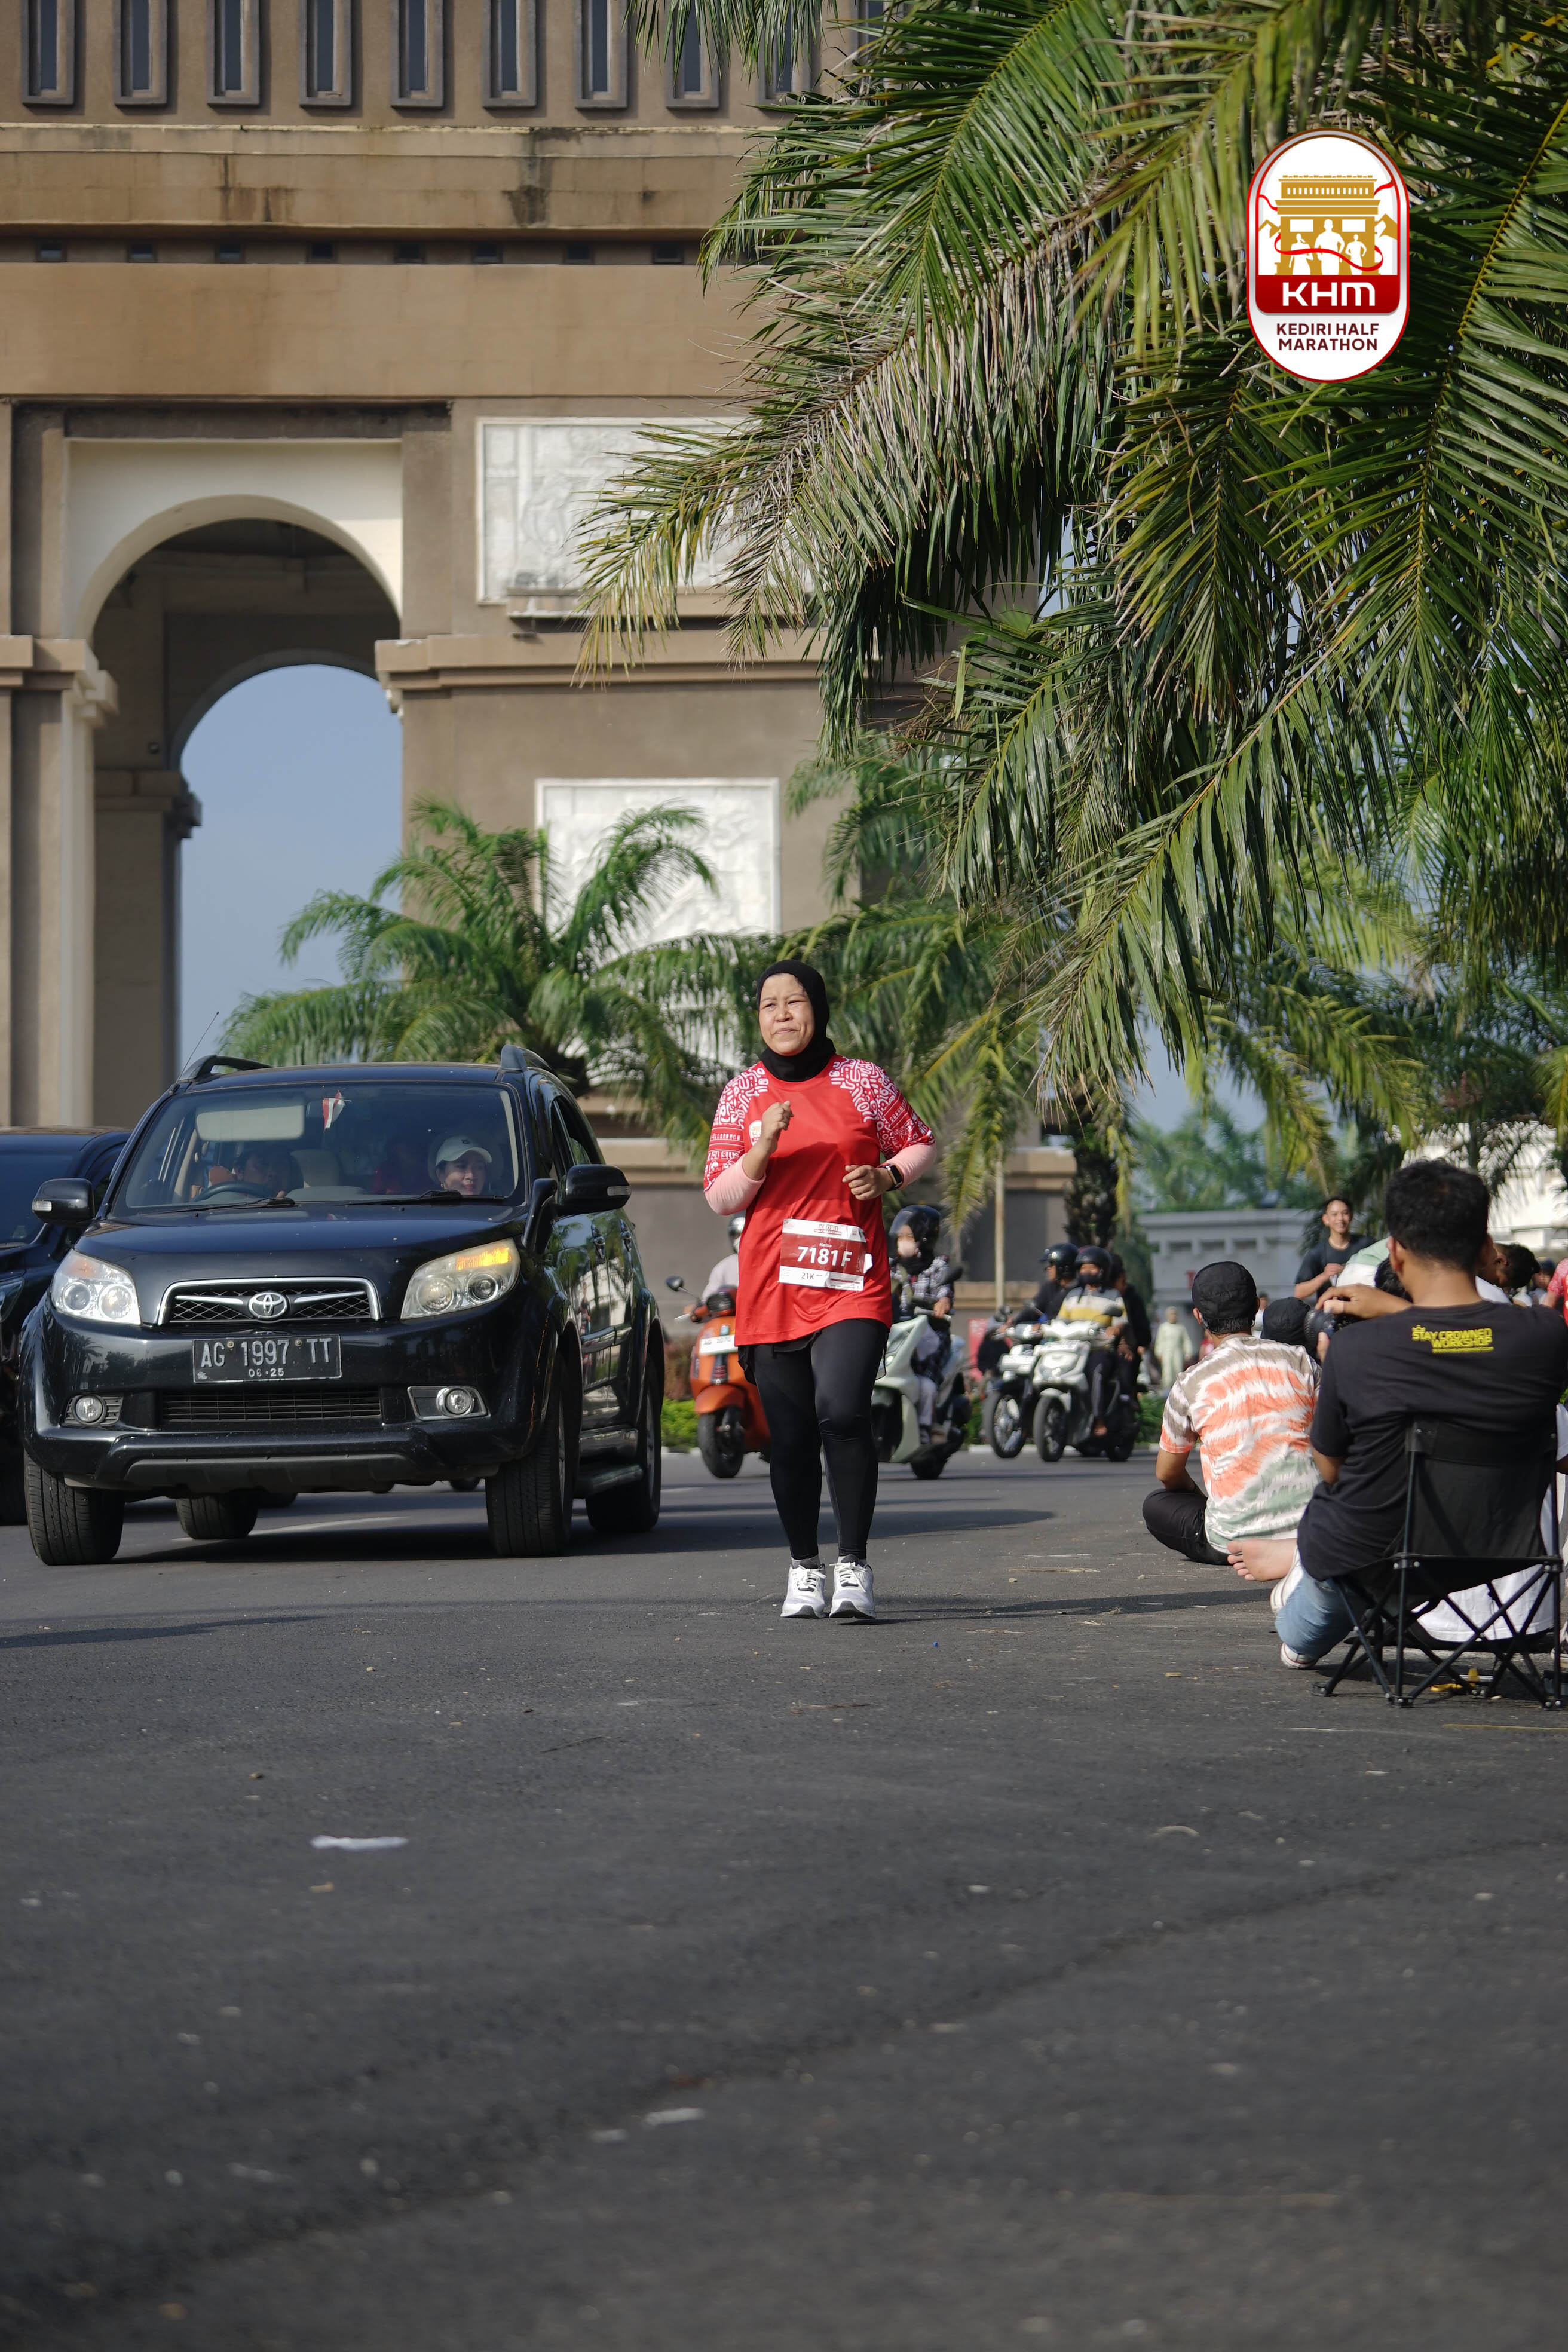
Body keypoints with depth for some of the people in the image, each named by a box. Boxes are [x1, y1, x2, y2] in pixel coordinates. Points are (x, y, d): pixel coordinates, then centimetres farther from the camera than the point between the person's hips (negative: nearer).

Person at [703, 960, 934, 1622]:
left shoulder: (863, 1083, 4)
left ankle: (853, 1566, -15)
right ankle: (804, 1568, 20)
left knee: (841, 1412, -21)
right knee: (790, 1436, 5)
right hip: (771, 1289, 3)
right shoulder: (742, 1094, 8)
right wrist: (763, 1149, -13)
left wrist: (887, 1175, -4)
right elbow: (720, 1197, 4)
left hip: (851, 1286, -3)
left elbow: (919, 1144, 17)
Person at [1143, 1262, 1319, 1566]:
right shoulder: (1298, 1362, 3)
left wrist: (1198, 1496, 34)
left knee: (1156, 1504, 22)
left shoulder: (1192, 1384, -1)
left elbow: (1167, 1474, 12)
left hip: (1233, 1541, -4)